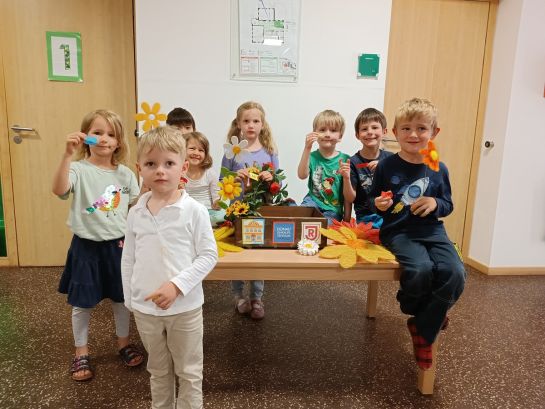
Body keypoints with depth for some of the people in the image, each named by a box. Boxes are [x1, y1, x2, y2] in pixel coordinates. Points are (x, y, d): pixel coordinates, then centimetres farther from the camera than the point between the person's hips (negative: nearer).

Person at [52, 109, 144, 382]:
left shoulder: (125, 174, 1)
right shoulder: (79, 169, -11)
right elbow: (59, 190, -33)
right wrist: (68, 154, -40)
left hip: (118, 245, 3)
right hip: (87, 246, -3)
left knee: (121, 298, 16)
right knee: (83, 303, 12)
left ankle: (124, 343, 38)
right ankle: (81, 353, 33)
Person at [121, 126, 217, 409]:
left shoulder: (194, 210, -14)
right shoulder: (136, 213, -2)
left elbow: (208, 256, -13)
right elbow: (128, 260, 6)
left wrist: (177, 285, -21)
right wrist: (130, 301, 7)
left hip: (185, 307, -3)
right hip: (145, 308, 4)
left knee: (189, 373, 15)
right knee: (158, 371, 24)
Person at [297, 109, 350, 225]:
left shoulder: (345, 159, 1)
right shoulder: (312, 156, 2)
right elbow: (302, 175, -21)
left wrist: (346, 177, -22)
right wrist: (307, 148, -30)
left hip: (333, 208, 0)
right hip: (313, 201, 0)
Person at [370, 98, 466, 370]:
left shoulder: (438, 169, 6)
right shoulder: (386, 166, 0)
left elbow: (448, 205, 15)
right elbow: (372, 200, 9)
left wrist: (436, 203, -8)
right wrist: (378, 205, -14)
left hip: (431, 230, 3)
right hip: (397, 231, -3)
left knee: (455, 273, -23)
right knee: (420, 269, -32)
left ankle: (423, 329, 0)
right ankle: (412, 308, 7)